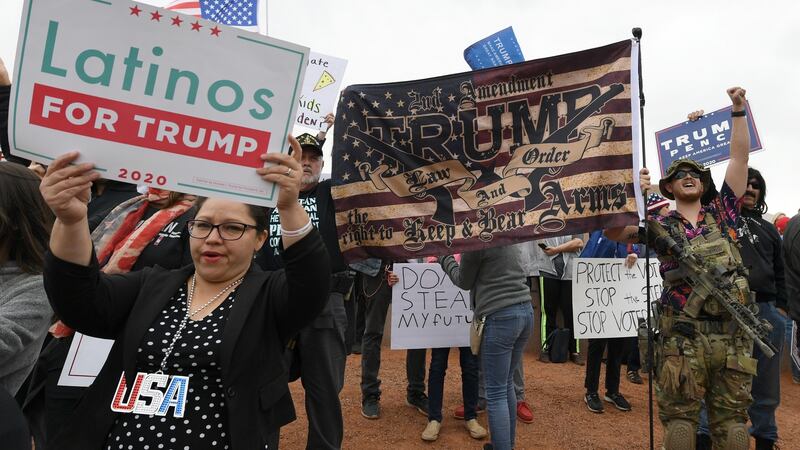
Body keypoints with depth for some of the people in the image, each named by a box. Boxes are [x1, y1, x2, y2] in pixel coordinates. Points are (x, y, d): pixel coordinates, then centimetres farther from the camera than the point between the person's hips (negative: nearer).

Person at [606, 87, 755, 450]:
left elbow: (739, 156, 9)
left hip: (733, 332, 3)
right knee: (679, 414, 5)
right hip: (684, 334, -2)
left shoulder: (721, 212, 12)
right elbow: (613, 232, -7)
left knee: (731, 416, 11)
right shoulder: (660, 225, 5)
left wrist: (738, 109, 5)